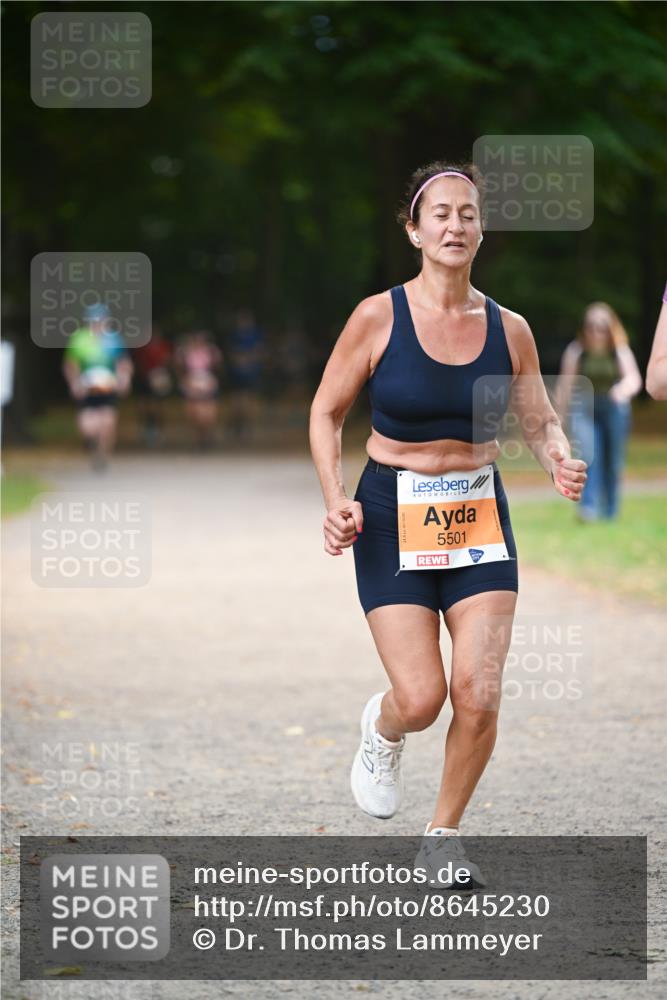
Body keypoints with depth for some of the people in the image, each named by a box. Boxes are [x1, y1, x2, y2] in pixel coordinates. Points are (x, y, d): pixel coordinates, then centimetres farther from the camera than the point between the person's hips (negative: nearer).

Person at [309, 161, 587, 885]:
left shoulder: (508, 330, 0)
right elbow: (326, 413, 2)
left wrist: (559, 462, -11)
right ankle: (382, 728, 29)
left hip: (479, 515, 2)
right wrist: (336, 499, -12)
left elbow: (540, 422, 11)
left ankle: (443, 835, 15)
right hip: (392, 518, -2)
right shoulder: (378, 317, -7)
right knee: (421, 699, -11)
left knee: (478, 698, -8)